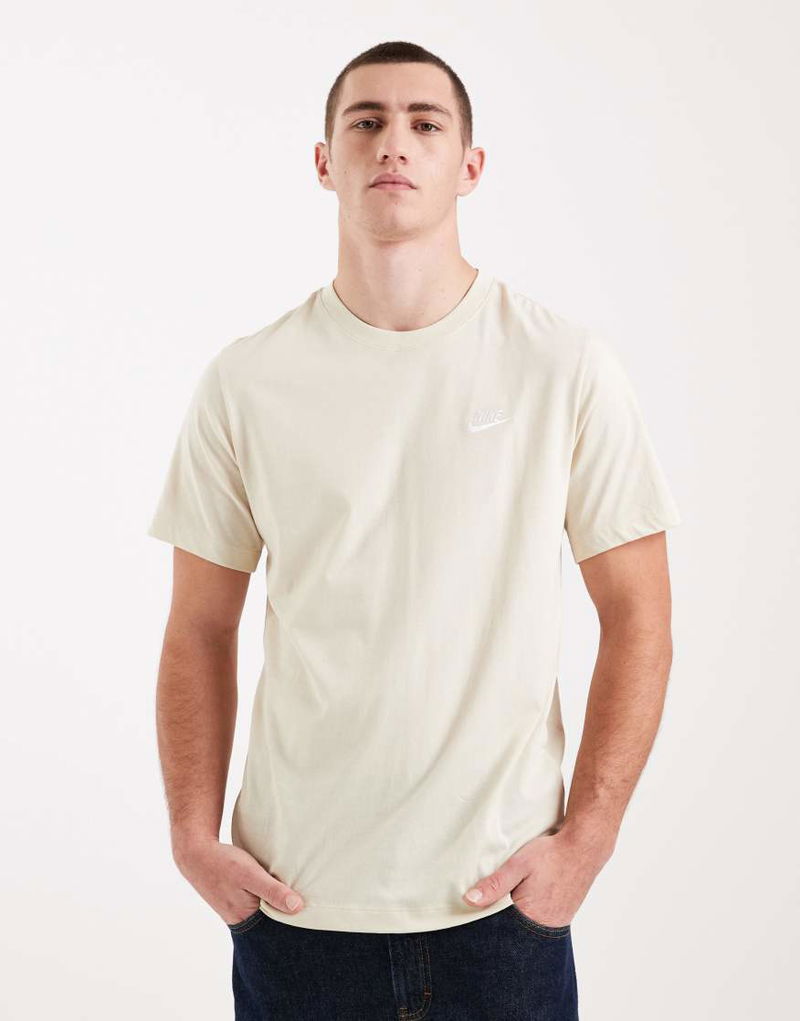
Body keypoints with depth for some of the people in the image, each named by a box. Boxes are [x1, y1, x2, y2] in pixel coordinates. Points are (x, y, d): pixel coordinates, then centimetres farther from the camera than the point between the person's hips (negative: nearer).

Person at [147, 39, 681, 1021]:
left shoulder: (567, 367, -5)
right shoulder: (245, 381, -1)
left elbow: (637, 620, -2)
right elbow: (201, 629, 4)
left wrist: (585, 838, -8)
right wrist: (194, 835, -4)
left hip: (501, 895, -1)